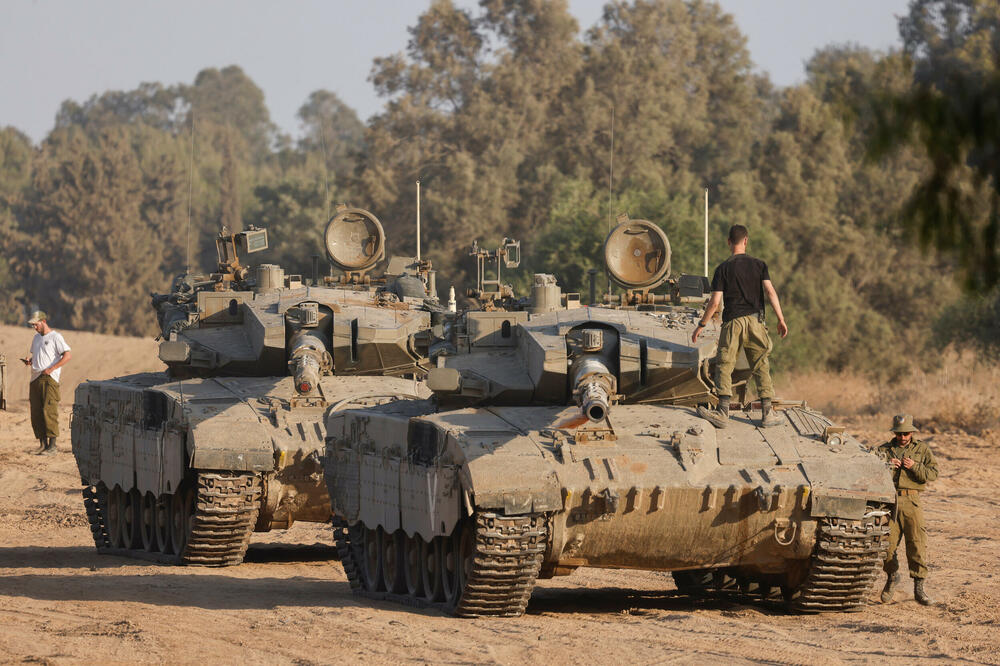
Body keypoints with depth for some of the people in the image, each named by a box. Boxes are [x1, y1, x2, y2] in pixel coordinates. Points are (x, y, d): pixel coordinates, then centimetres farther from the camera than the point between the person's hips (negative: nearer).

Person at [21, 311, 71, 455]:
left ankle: (52, 445, -13)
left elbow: (67, 355, -12)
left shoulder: (55, 337, -4)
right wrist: (29, 360, 8)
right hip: (35, 379, 8)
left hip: (49, 379, -8)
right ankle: (43, 444, 9)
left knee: (49, 412, -13)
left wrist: (51, 369, -19)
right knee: (36, 413, 4)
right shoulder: (36, 338, 21)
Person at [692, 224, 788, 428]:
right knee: (761, 367, 10)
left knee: (724, 366, -1)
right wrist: (781, 319, -1)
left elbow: (714, 302, -5)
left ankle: (723, 413, -12)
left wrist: (701, 325, 4)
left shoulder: (723, 269, -1)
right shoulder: (758, 265, 5)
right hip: (756, 321, 2)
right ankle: (767, 413, 8)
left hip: (733, 322, -2)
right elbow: (770, 292, -4)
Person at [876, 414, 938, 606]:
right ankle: (892, 577, 25)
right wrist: (887, 467, -10)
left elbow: (933, 473, 3)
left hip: (911, 502, -1)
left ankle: (919, 587, -3)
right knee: (888, 543, -1)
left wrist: (914, 467, -11)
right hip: (888, 501, 1)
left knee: (917, 543, -7)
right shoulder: (883, 450, 13)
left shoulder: (922, 449, 12)